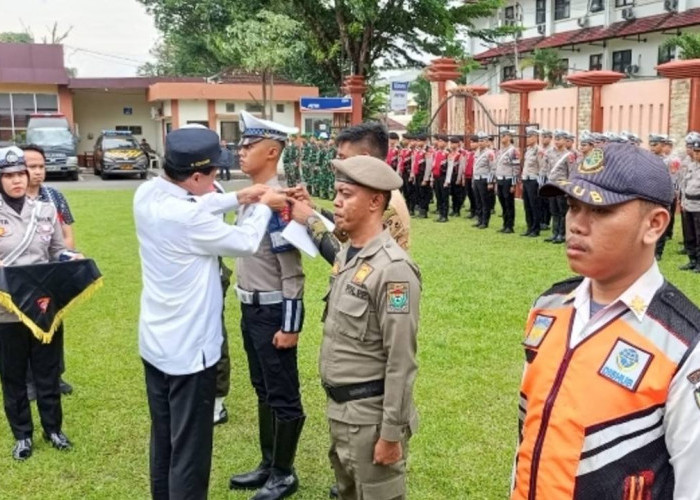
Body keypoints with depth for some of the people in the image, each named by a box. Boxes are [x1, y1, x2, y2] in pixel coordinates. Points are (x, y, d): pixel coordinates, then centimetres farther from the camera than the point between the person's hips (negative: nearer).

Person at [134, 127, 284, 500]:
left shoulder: (147, 194, -5)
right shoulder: (188, 218, -29)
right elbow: (245, 244, -13)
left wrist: (238, 199, 5)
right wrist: (263, 207, 4)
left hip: (154, 343, 9)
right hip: (188, 350, -9)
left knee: (163, 439, 24)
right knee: (189, 452, 6)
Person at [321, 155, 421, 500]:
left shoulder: (393, 269, -22)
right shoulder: (345, 255, 6)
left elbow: (401, 362, -22)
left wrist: (391, 434, -19)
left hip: (371, 414, -9)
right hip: (339, 408, 9)